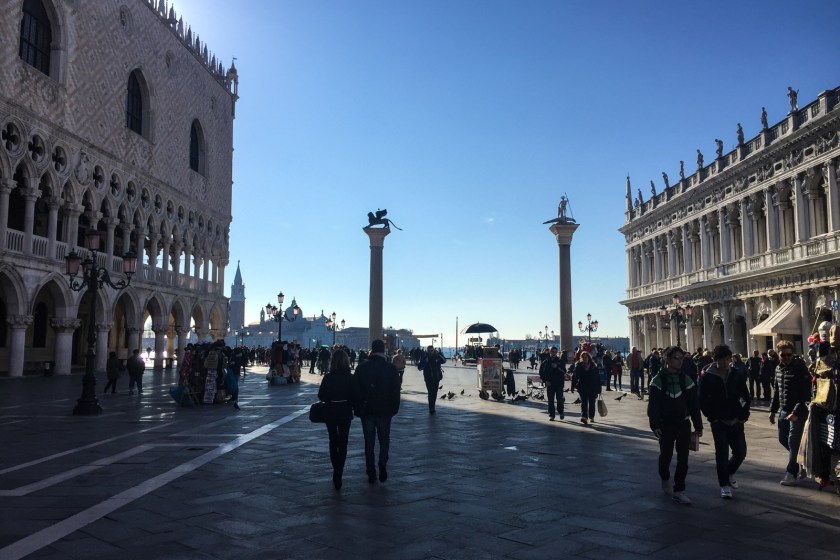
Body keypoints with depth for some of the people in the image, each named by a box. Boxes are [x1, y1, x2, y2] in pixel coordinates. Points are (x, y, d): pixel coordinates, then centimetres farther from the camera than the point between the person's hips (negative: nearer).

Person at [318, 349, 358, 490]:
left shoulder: (328, 377, -9)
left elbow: (321, 395, -7)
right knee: (343, 443, 7)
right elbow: (355, 396, -11)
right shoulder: (350, 378, -11)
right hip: (345, 413, -1)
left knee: (333, 442, 17)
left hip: (330, 413, 1)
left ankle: (336, 472, 23)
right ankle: (338, 474, -2)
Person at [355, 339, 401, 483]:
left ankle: (371, 473, 10)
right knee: (384, 439, 13)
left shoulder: (362, 367, -5)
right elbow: (396, 391, -4)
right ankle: (382, 465, -8)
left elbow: (356, 389, -2)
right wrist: (394, 408, 7)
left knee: (369, 442, 9)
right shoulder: (391, 368, -7)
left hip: (366, 410, 1)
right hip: (385, 410, 0)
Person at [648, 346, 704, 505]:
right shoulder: (658, 380, -7)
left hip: (683, 424, 3)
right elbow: (653, 404, -9)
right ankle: (665, 480, 36)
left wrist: (698, 425, 5)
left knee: (683, 459, 1)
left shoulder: (686, 379, 3)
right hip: (665, 425, -3)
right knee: (665, 456, 9)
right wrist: (654, 425, -15)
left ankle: (678, 490, 9)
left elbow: (694, 404, 6)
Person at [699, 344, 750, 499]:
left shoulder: (737, 375, 0)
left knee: (740, 453, 5)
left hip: (736, 421, 3)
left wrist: (743, 415, -2)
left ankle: (729, 473, 34)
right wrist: (712, 417, -7)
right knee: (722, 454, -2)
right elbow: (703, 400, -3)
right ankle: (724, 486, 12)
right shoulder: (707, 377, -7)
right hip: (719, 422, -3)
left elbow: (746, 397, 7)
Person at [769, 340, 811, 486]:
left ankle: (791, 474, 1)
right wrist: (773, 410, 15)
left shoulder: (800, 368, -14)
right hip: (784, 411, 7)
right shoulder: (779, 369, 7)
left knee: (793, 442, -6)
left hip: (798, 412, -7)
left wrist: (796, 412, -23)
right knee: (783, 439, 14)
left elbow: (805, 393, -18)